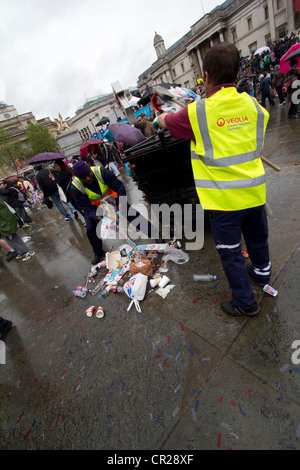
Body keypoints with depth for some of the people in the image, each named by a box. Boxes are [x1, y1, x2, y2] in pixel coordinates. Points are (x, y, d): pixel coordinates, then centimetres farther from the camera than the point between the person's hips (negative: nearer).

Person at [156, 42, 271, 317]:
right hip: (254, 191, 6)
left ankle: (245, 302, 26)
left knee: (230, 251, 9)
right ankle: (262, 274, 53)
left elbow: (163, 121, 5)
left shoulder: (197, 112, -11)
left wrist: (161, 116, 30)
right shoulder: (252, 104, 4)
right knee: (258, 238, 26)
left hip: (224, 199, -6)